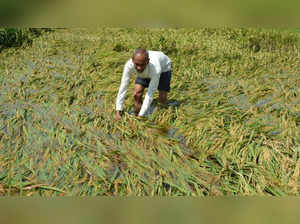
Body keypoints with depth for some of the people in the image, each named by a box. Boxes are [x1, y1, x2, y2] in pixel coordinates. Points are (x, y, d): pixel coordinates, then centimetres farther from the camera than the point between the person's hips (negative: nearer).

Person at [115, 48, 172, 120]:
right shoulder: (129, 65, -37)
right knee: (137, 95, -14)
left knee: (162, 99, -12)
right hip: (144, 73, 3)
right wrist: (118, 111, -34)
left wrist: (141, 115, -42)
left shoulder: (156, 69, -46)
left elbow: (150, 94, -41)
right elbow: (123, 88, -32)